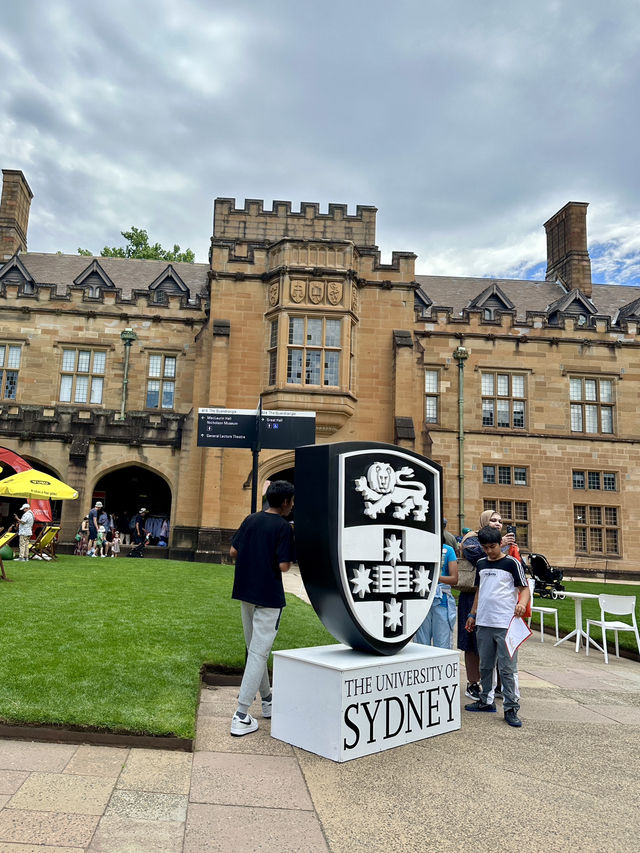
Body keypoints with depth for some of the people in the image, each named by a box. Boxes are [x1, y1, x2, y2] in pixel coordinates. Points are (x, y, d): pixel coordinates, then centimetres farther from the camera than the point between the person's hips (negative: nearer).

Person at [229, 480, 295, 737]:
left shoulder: (251, 520, 5)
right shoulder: (283, 527, -14)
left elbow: (233, 552, 8)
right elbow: (284, 566, -18)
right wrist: (289, 556, 2)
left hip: (245, 591, 7)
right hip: (268, 595, -7)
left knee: (256, 650, 19)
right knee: (258, 653, -3)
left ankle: (267, 701, 33)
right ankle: (241, 716, -3)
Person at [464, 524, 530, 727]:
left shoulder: (511, 563, -4)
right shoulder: (481, 564, 11)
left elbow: (524, 588, -4)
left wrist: (522, 603, -24)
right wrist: (473, 614, 18)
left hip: (505, 625, -6)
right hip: (483, 623, 6)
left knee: (508, 668, -2)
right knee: (485, 665, 15)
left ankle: (511, 708, 7)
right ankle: (486, 701, 28)